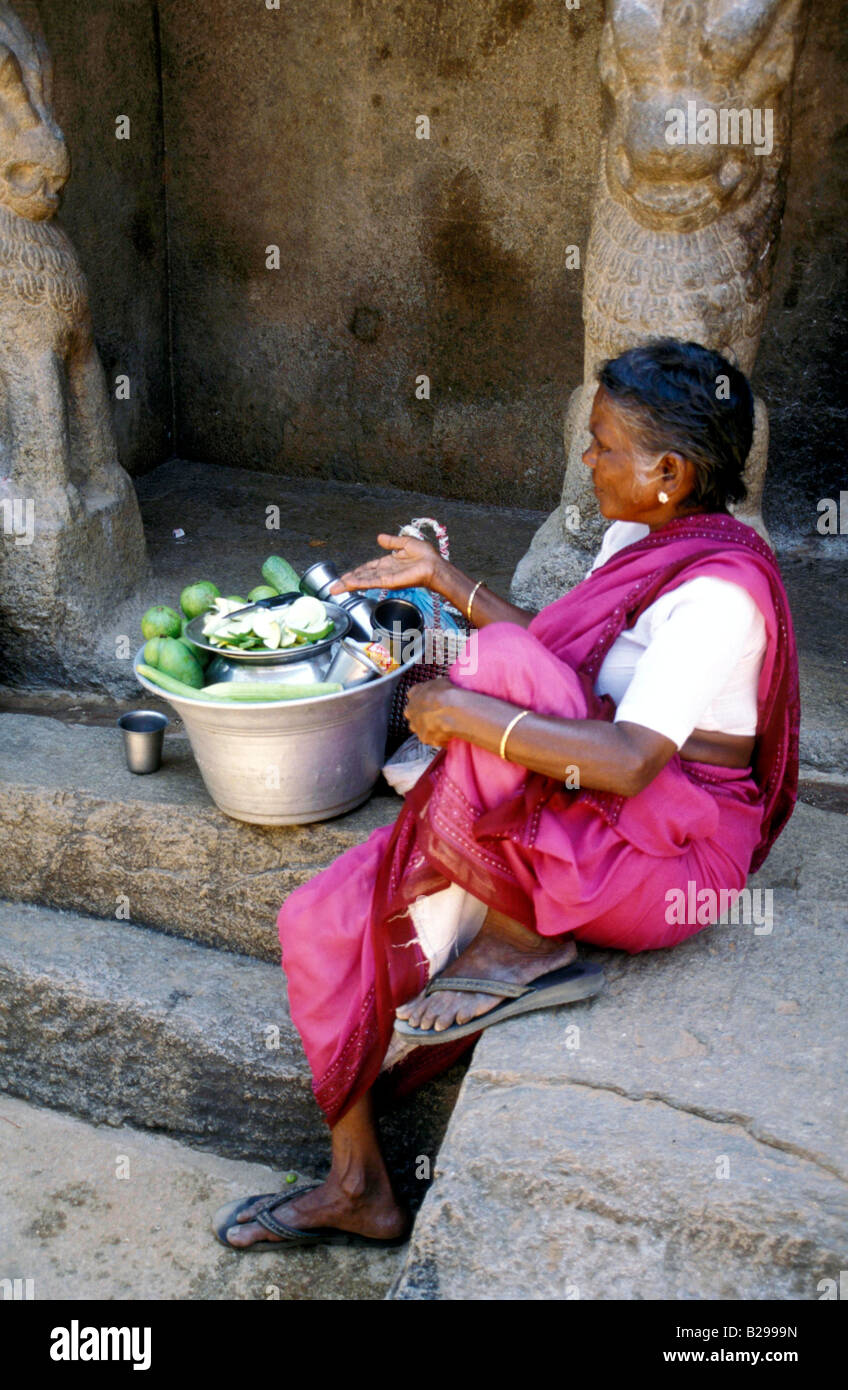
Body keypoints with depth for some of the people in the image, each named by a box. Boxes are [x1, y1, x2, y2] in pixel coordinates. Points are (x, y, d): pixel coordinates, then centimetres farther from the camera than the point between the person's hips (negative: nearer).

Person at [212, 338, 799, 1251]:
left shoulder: (717, 592, -22)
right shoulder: (640, 534, 7)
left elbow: (628, 762, -32)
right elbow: (556, 654, 17)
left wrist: (464, 712, -28)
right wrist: (442, 578, 16)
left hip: (669, 854, -9)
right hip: (594, 824, 9)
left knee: (499, 666, -32)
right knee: (331, 918, -3)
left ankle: (522, 941, -14)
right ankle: (357, 1187, 9)